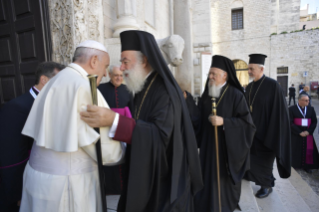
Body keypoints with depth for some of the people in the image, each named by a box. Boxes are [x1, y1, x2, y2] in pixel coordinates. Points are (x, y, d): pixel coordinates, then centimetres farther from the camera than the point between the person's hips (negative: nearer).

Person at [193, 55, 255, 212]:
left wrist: (223, 122, -23)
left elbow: (246, 122, -13)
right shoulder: (206, 95, 5)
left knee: (223, 180, 7)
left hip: (226, 148, -4)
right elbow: (199, 118, 13)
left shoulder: (236, 96, -10)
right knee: (208, 178, 11)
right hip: (208, 146, 4)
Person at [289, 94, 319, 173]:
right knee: (297, 150, 5)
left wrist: (308, 131, -10)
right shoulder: (292, 109, -7)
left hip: (308, 133, 3)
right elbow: (290, 122, -10)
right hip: (296, 134, -3)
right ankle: (296, 165, 19)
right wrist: (299, 132, -15)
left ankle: (306, 166, 16)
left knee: (309, 150, 4)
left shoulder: (311, 109, 5)